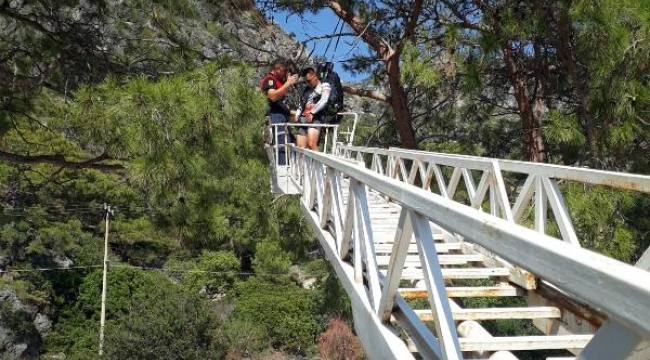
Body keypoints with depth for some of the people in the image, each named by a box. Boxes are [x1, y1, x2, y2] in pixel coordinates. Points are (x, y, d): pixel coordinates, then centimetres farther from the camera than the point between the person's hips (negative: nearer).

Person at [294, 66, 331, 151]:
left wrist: (312, 113, -20)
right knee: (300, 147, -5)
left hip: (316, 117, -6)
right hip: (303, 118, 6)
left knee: (311, 144, -26)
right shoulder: (307, 88, 25)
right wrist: (297, 114, 7)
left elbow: (323, 101, -10)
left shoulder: (325, 86, 6)